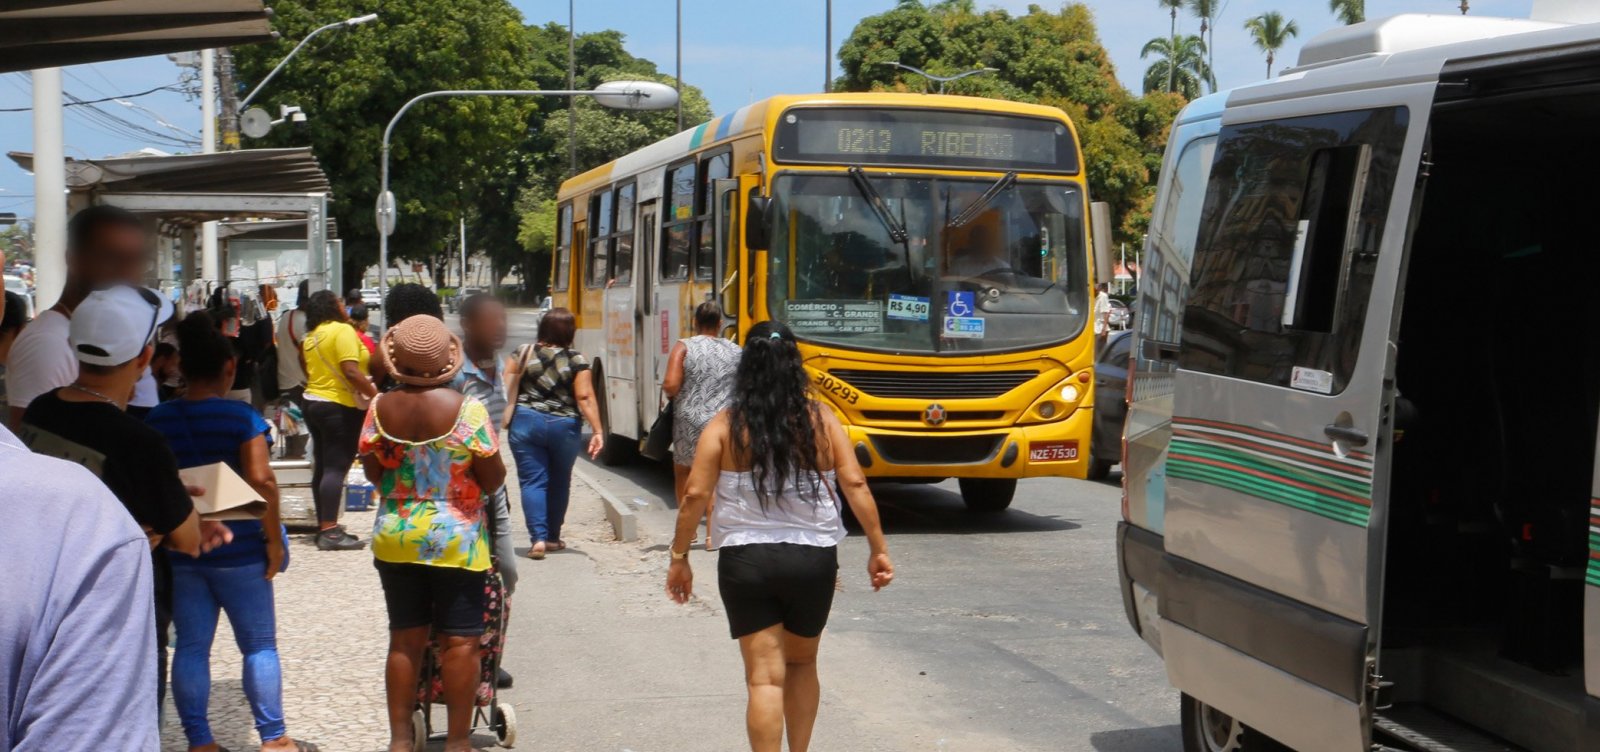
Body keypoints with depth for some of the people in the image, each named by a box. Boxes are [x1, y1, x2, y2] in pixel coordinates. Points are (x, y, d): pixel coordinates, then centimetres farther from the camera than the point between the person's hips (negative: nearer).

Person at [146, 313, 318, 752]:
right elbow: (260, 480, -18)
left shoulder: (157, 420, 4)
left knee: (191, 646, 8)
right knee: (260, 645, 6)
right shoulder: (242, 417, -10)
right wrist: (273, 538, -10)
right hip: (237, 548, -4)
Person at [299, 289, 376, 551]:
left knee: (322, 466, 12)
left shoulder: (311, 336, 12)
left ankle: (324, 526, 17)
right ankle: (330, 532, -16)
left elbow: (307, 370, 17)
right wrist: (376, 395, -19)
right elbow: (351, 372, -22)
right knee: (336, 467, -11)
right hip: (340, 407, -9)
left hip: (313, 402, 9)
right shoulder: (342, 330, -14)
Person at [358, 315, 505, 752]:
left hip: (394, 539, 4)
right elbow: (493, 480, -10)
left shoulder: (381, 409, -4)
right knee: (460, 642, 5)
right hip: (456, 541, -4)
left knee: (405, 639, 11)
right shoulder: (468, 411, -14)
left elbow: (373, 473, 5)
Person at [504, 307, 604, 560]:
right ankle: (553, 537, 26)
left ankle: (538, 538, -13)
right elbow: (585, 398, -11)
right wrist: (598, 431, -9)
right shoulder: (576, 361, -6)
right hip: (563, 426, 0)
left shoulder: (523, 353, 0)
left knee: (532, 481, 1)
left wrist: (503, 418, 9)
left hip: (526, 422, 0)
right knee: (559, 483, 17)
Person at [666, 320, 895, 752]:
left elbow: (695, 496, -7)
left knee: (764, 676, 1)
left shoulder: (725, 426, -3)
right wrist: (878, 549, 1)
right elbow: (855, 485, -5)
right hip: (814, 559, 2)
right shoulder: (822, 421, 1)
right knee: (802, 663, 22)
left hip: (746, 559, -2)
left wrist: (679, 558, 2)